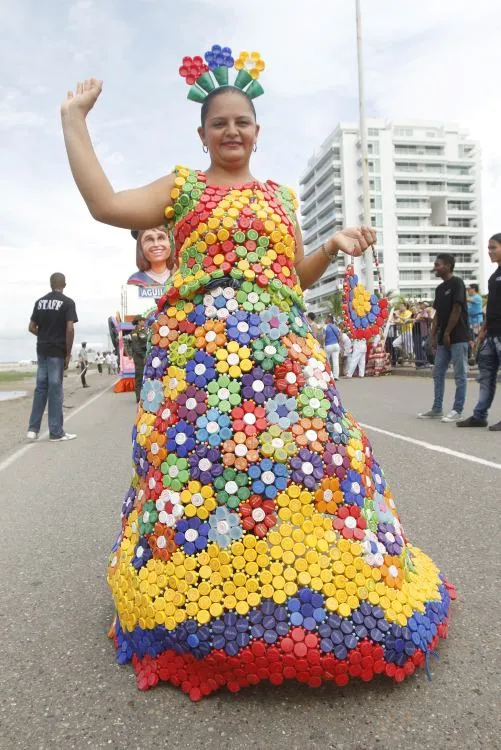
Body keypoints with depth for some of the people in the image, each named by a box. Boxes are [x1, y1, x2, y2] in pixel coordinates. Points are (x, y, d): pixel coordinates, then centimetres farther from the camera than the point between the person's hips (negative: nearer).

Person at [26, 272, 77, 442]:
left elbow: (32, 328, 8)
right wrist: (68, 353, -11)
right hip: (57, 352, -5)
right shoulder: (67, 302, -8)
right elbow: (70, 329, -17)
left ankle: (33, 429, 10)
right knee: (55, 389, -2)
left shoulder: (39, 302, 8)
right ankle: (56, 432, 4)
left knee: (40, 387, 12)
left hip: (41, 350, 5)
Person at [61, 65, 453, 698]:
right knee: (197, 457, -9)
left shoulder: (282, 197, 23)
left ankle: (303, 589, 10)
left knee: (302, 451, -5)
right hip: (198, 348, -3)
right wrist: (73, 119, 4)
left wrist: (334, 246, 7)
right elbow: (105, 204, -1)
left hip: (280, 348, 3)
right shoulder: (183, 187, 13)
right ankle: (203, 599, 6)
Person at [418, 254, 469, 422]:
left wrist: (447, 334, -12)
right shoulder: (439, 288, 15)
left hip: (458, 337, -8)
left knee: (460, 375, -2)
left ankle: (457, 410, 2)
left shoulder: (457, 283, -8)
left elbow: (457, 310, -13)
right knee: (438, 373, 9)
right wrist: (433, 336, 9)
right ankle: (437, 409, 15)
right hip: (443, 338, 8)